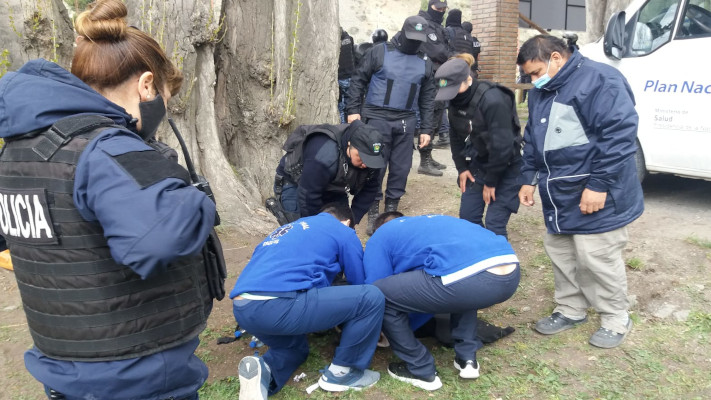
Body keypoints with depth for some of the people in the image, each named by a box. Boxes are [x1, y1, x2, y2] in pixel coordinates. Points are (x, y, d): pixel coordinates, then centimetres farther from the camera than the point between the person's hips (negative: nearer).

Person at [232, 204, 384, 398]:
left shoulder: (289, 228, 35)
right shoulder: (344, 233, 16)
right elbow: (360, 283, 22)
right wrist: (372, 329, 41)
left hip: (243, 309, 8)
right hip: (277, 305, -8)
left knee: (295, 346, 37)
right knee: (371, 298, 3)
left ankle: (263, 370, 4)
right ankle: (342, 372, 15)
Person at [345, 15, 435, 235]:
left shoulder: (424, 63, 11)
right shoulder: (379, 52, 0)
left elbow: (427, 99, 12)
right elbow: (359, 81, 1)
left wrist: (426, 129, 7)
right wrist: (353, 109, -7)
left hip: (406, 121, 4)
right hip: (378, 117, -3)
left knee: (401, 168, 6)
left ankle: (392, 209, 21)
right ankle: (373, 212, 11)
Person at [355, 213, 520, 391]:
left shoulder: (379, 238, 21)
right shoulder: (429, 222, 39)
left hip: (467, 280, -8)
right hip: (511, 274, 8)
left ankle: (422, 371, 21)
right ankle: (467, 357, 31)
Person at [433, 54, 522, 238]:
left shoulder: (493, 100, -26)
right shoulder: (456, 100, -3)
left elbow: (502, 146, -25)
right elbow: (456, 137, 10)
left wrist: (491, 182, -17)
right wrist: (462, 167, 3)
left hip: (506, 166, -7)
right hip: (479, 163, 7)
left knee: (494, 225, -8)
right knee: (468, 216, 7)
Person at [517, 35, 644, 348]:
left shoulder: (600, 80, -15)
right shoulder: (541, 92, 12)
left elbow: (620, 134, -22)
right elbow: (532, 139, 20)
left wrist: (599, 184, -23)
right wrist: (529, 178, 13)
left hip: (595, 193, -8)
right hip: (558, 194, 9)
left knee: (597, 258, -1)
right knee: (560, 252, 15)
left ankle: (616, 320, 19)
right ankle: (571, 310, 33)